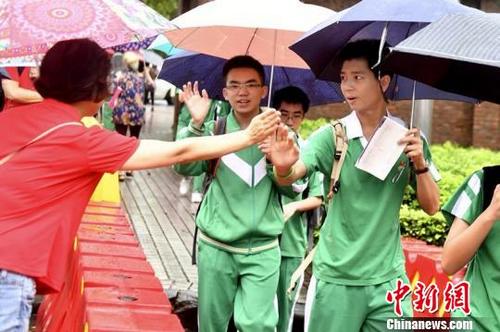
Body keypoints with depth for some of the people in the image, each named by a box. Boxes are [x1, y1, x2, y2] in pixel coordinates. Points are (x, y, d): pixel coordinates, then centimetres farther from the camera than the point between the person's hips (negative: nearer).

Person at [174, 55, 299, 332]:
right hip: (215, 247, 1)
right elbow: (185, 167, -13)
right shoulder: (213, 130, 1)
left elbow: (293, 189, 0)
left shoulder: (279, 134, 3)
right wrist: (196, 124, -25)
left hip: (262, 249, 0)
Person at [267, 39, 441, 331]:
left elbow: (431, 207, 2)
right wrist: (284, 167, -42)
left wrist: (420, 163, -15)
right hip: (336, 278, -1)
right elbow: (290, 177, -19)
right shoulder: (331, 135, -5)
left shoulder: (408, 137, 0)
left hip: (388, 278, 2)